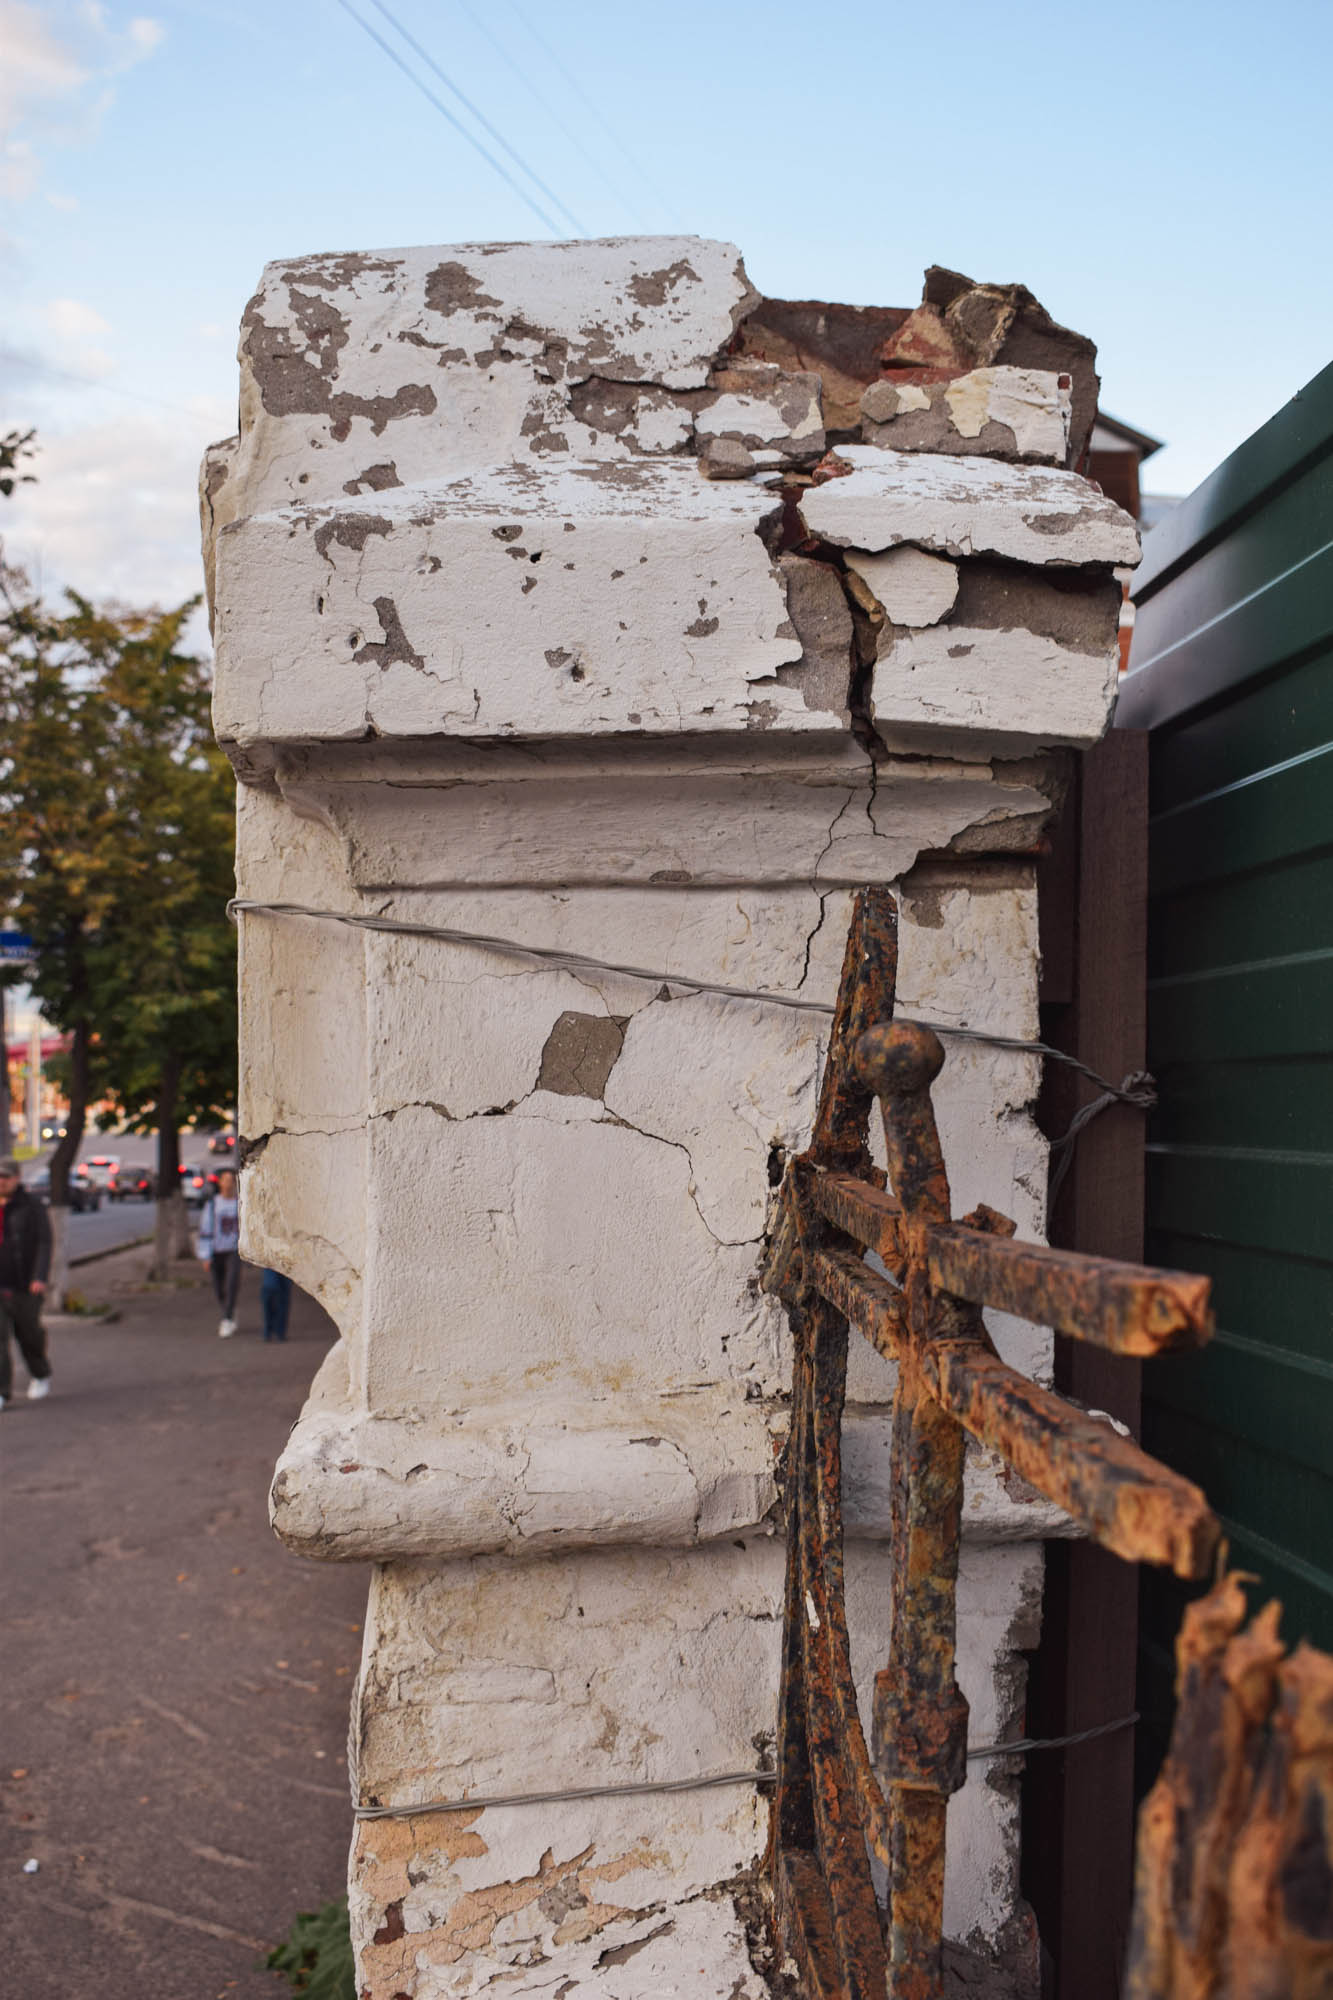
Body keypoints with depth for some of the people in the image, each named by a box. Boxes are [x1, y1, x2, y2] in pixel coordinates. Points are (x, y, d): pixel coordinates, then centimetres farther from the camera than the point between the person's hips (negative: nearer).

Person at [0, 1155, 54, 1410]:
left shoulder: (32, 1207, -6)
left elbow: (44, 1244, -12)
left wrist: (40, 1277, -24)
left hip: (24, 1286, -2)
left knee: (29, 1333, 13)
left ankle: (41, 1375, 38)